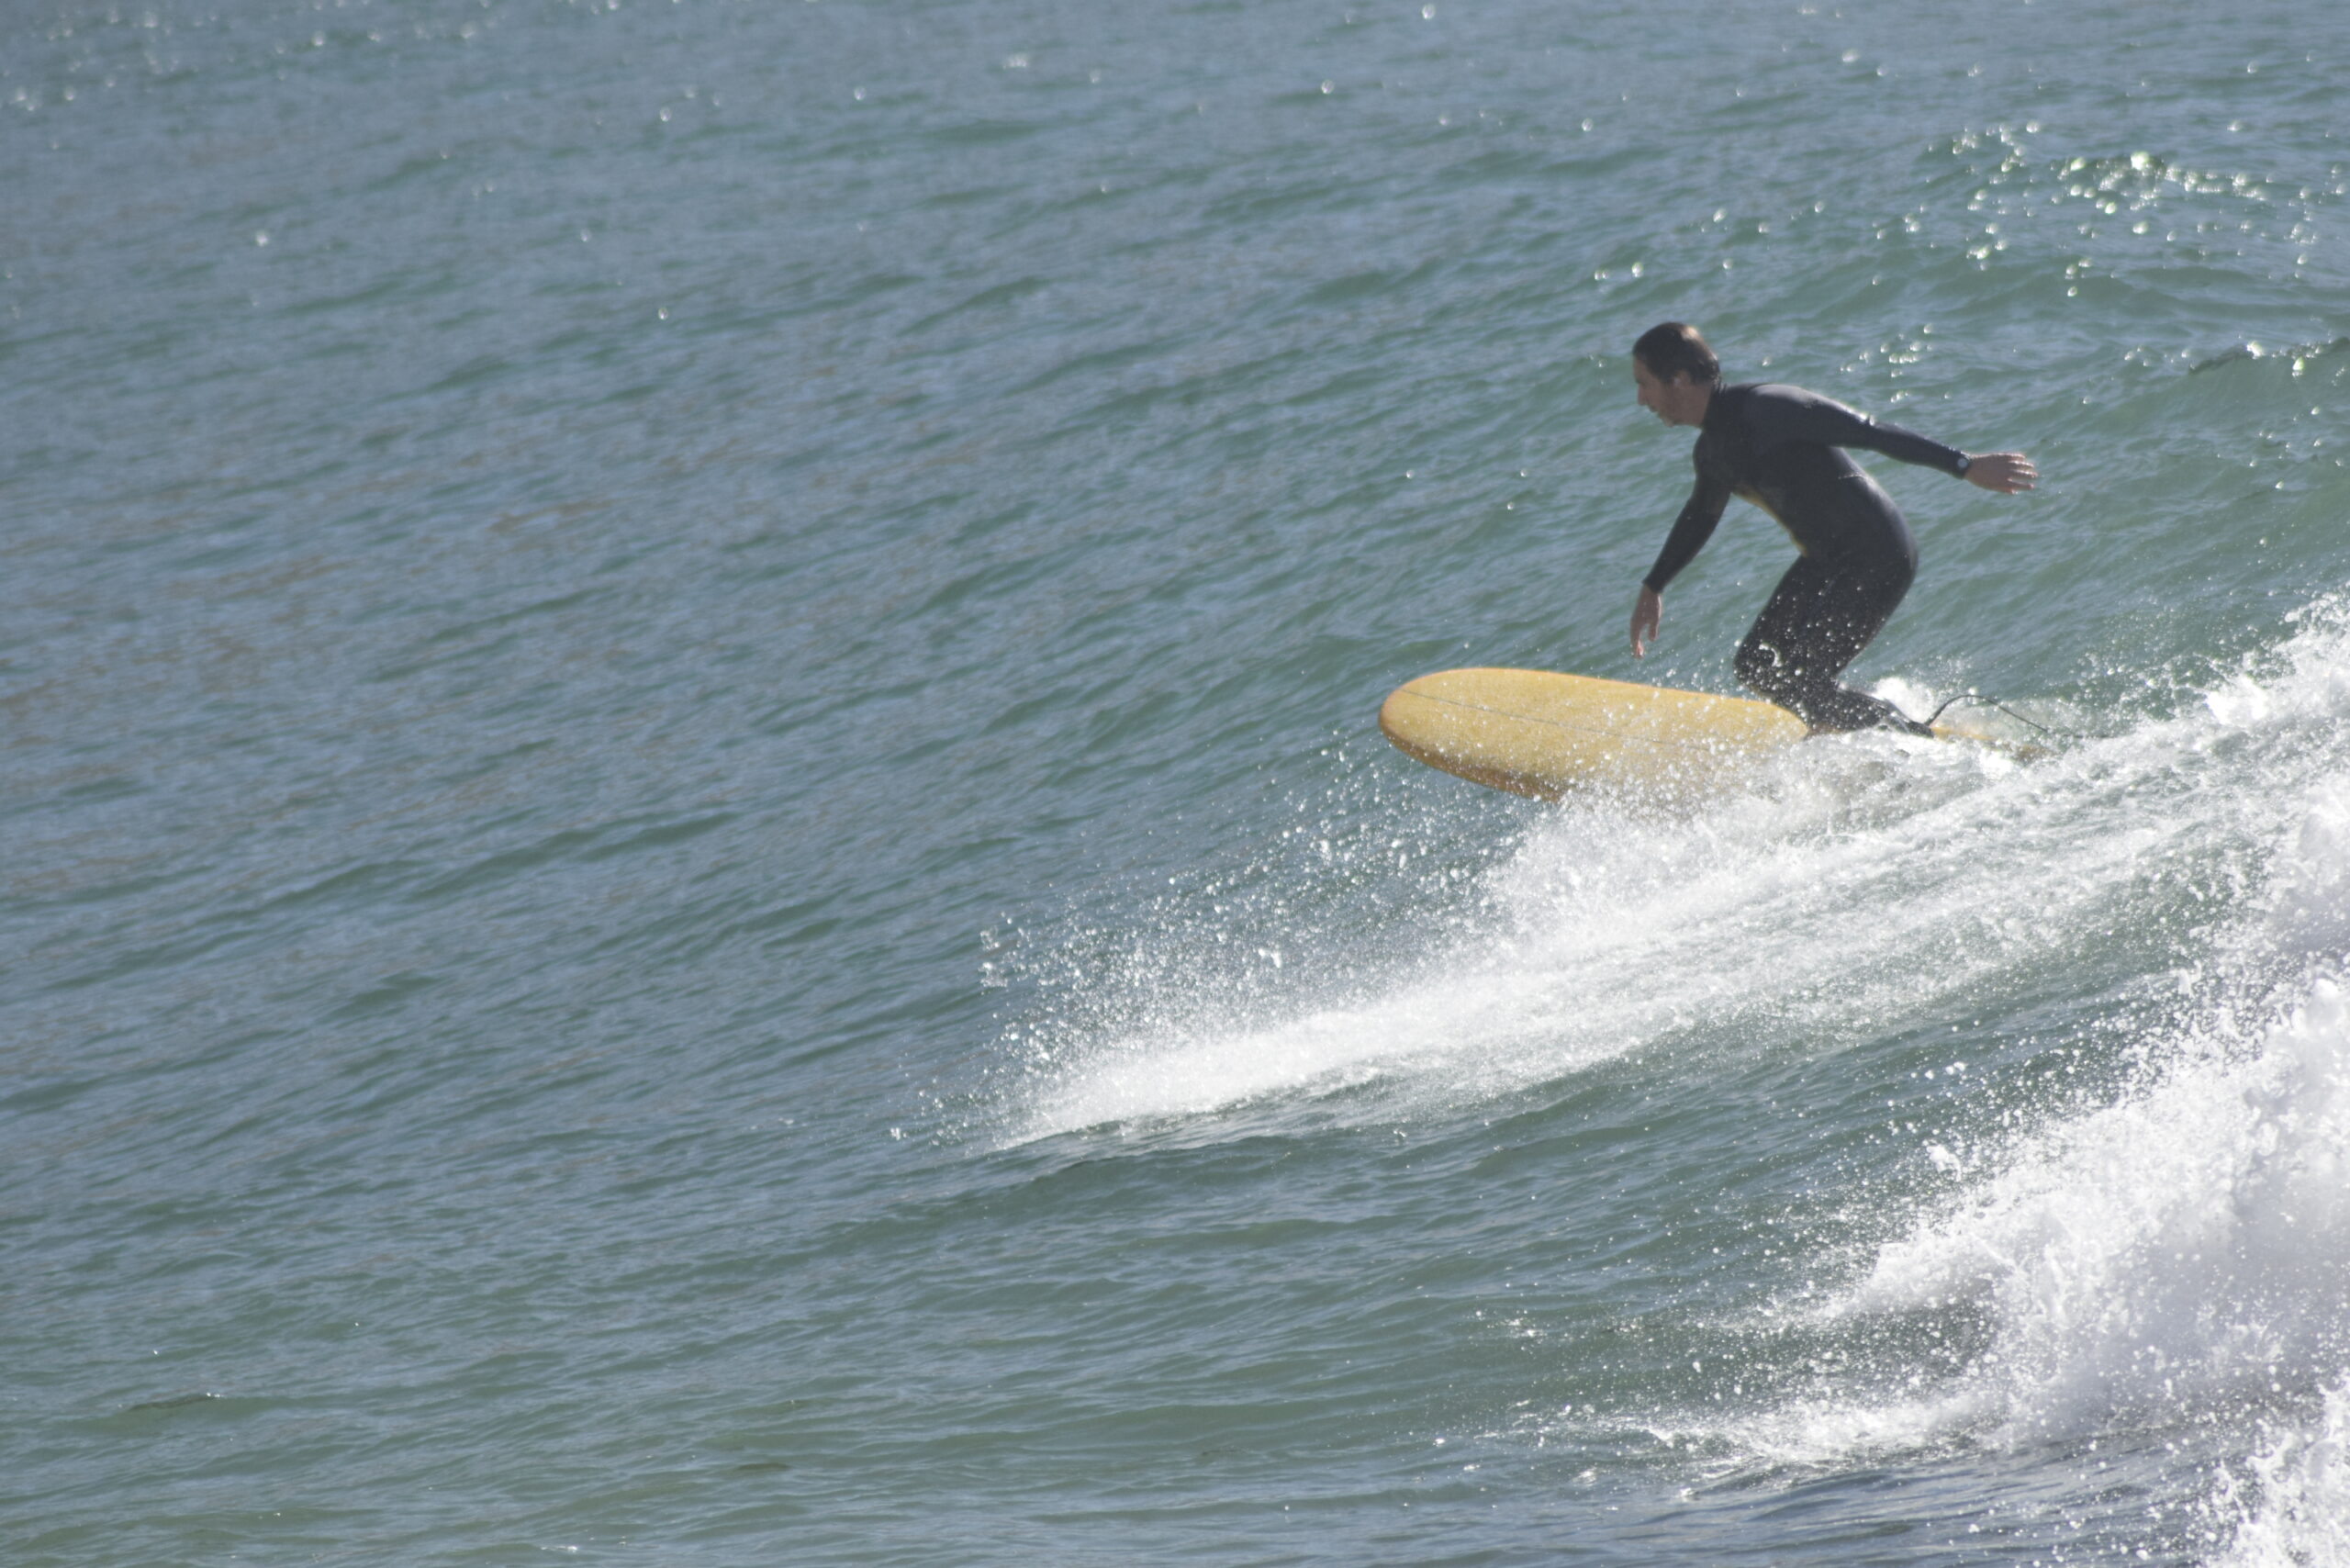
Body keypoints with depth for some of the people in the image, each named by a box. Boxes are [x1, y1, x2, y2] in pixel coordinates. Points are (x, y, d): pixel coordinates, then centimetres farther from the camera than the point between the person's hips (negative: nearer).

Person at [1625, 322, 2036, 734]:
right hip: (1825, 562, 9)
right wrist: (1652, 588, 36)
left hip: (1876, 560, -9)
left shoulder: (1760, 410, -21)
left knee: (1800, 687, -12)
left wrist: (1963, 465, -24)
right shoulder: (1711, 451, 8)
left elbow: (1867, 432, -22)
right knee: (1757, 669, 11)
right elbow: (1700, 516, 30)